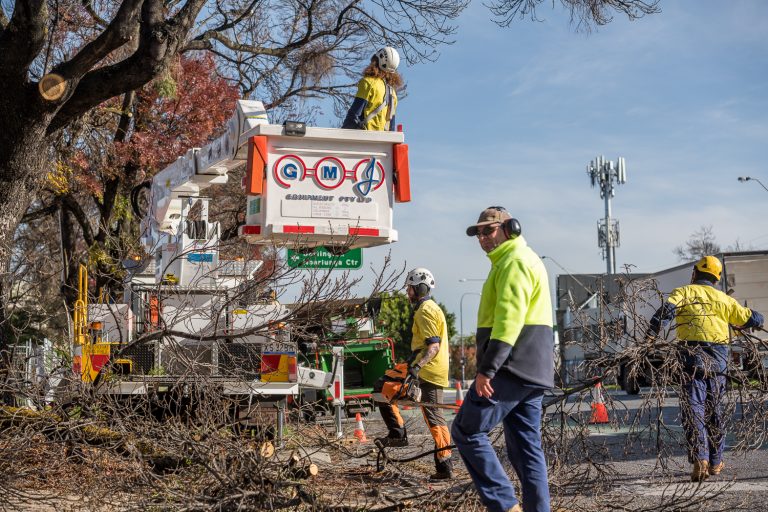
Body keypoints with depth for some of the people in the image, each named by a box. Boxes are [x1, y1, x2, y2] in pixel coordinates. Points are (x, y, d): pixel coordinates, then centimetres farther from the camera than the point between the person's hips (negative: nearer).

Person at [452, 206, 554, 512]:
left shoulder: (514, 261, -9)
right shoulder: (521, 260, 24)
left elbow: (509, 319, -21)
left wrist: (487, 368, -25)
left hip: (512, 368, -10)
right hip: (531, 372, 10)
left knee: (467, 432, -6)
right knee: (526, 447, 8)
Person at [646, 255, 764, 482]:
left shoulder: (683, 292, 5)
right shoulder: (723, 298, 11)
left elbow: (667, 309, -15)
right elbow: (752, 319, 14)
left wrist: (651, 333, -20)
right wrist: (757, 317, 37)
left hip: (692, 356, -2)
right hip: (718, 357, 2)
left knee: (693, 409, -4)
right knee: (715, 409, 14)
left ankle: (699, 459, -18)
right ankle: (715, 462, 21)